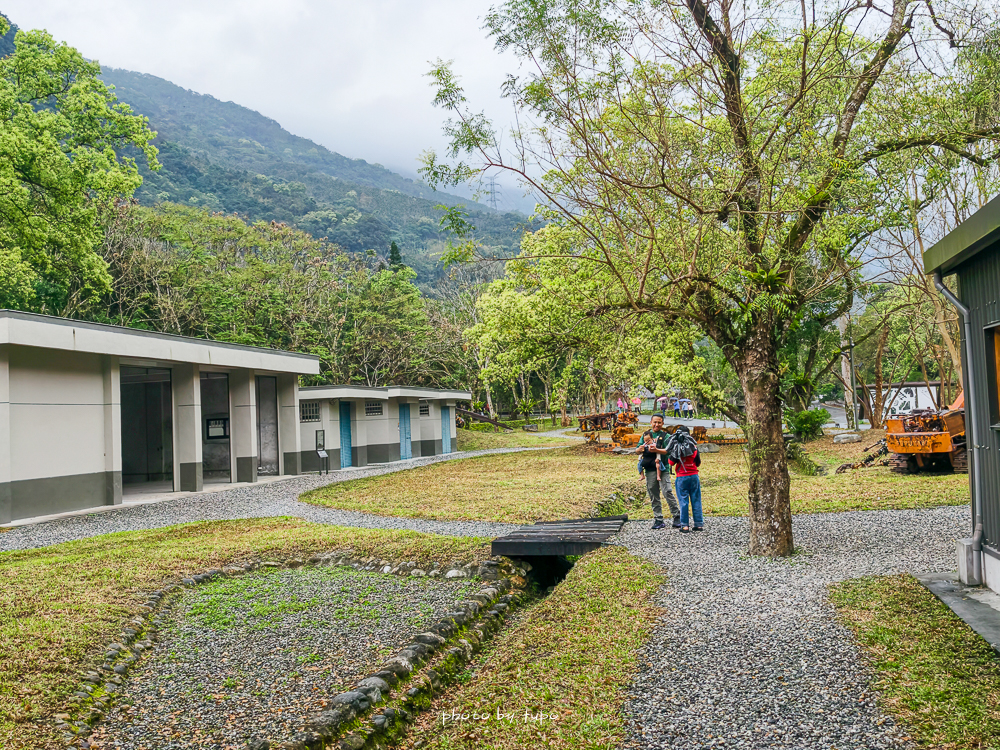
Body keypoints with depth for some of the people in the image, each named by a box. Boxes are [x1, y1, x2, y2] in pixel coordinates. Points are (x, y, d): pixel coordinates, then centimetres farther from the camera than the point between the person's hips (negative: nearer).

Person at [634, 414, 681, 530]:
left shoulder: (665, 436, 4)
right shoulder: (645, 434, 15)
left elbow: (668, 450, -11)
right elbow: (637, 451, 12)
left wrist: (656, 450, -27)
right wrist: (640, 449, -11)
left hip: (662, 469, -4)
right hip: (649, 469, 4)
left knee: (667, 492, -12)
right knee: (653, 495, 6)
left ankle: (677, 517, -2)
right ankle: (658, 520, 12)